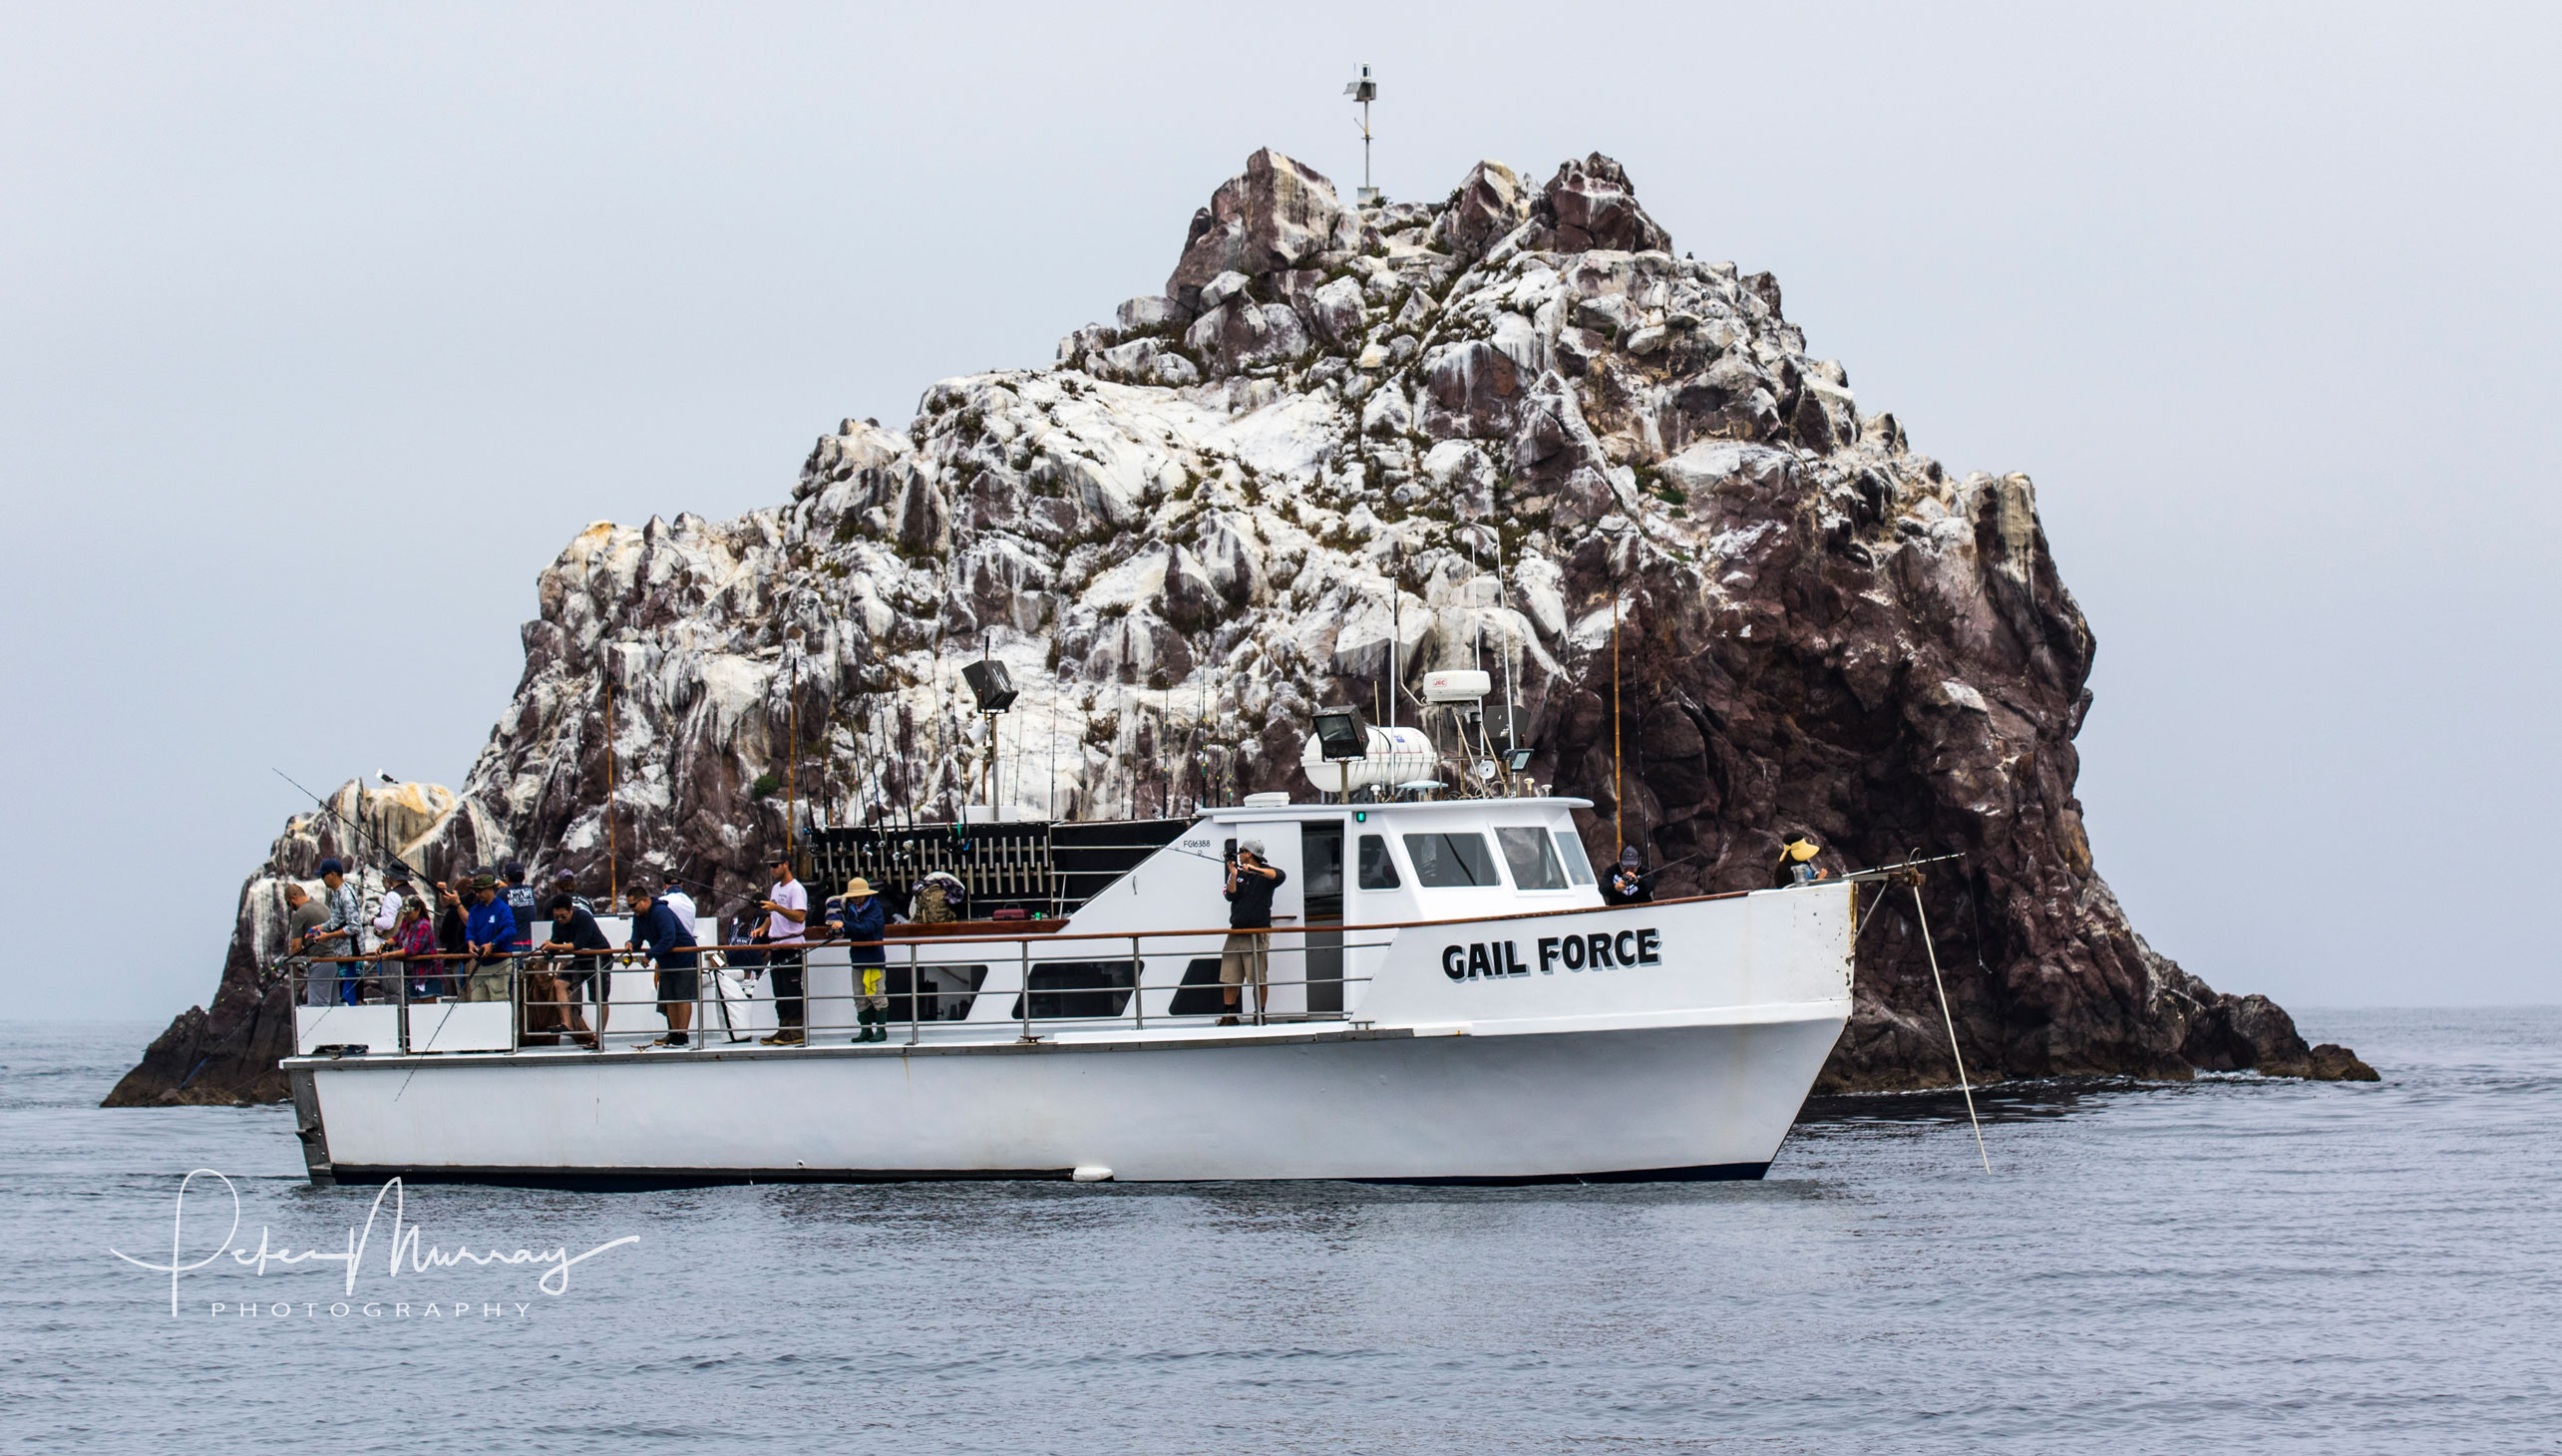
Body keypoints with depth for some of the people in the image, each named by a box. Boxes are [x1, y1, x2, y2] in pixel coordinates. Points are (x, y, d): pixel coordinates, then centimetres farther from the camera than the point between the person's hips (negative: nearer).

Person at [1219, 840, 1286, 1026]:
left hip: (1257, 932, -5)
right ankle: (1230, 1016, 12)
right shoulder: (1239, 874, 15)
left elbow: (1280, 875, -23)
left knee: (1259, 979, -5)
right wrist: (1233, 876, -10)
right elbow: (1231, 896, 4)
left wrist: (1256, 870, -32)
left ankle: (1260, 1016, 4)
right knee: (1229, 977, 4)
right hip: (1236, 932, 5)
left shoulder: (1265, 874, -1)